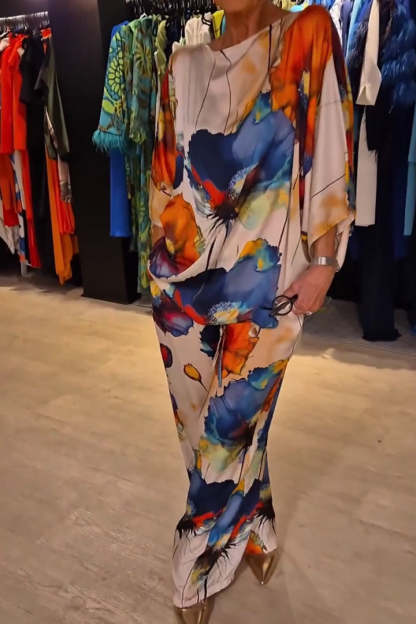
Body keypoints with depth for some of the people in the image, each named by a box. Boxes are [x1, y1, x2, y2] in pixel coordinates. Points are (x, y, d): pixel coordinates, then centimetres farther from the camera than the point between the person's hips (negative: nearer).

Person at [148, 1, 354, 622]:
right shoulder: (185, 65, 12)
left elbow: (330, 154, -5)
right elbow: (167, 166, 15)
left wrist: (324, 262, -9)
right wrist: (161, 248, 14)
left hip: (264, 273, -4)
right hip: (184, 271, 4)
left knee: (229, 422, 2)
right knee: (204, 414, 11)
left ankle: (197, 568, 27)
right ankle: (253, 532, 37)